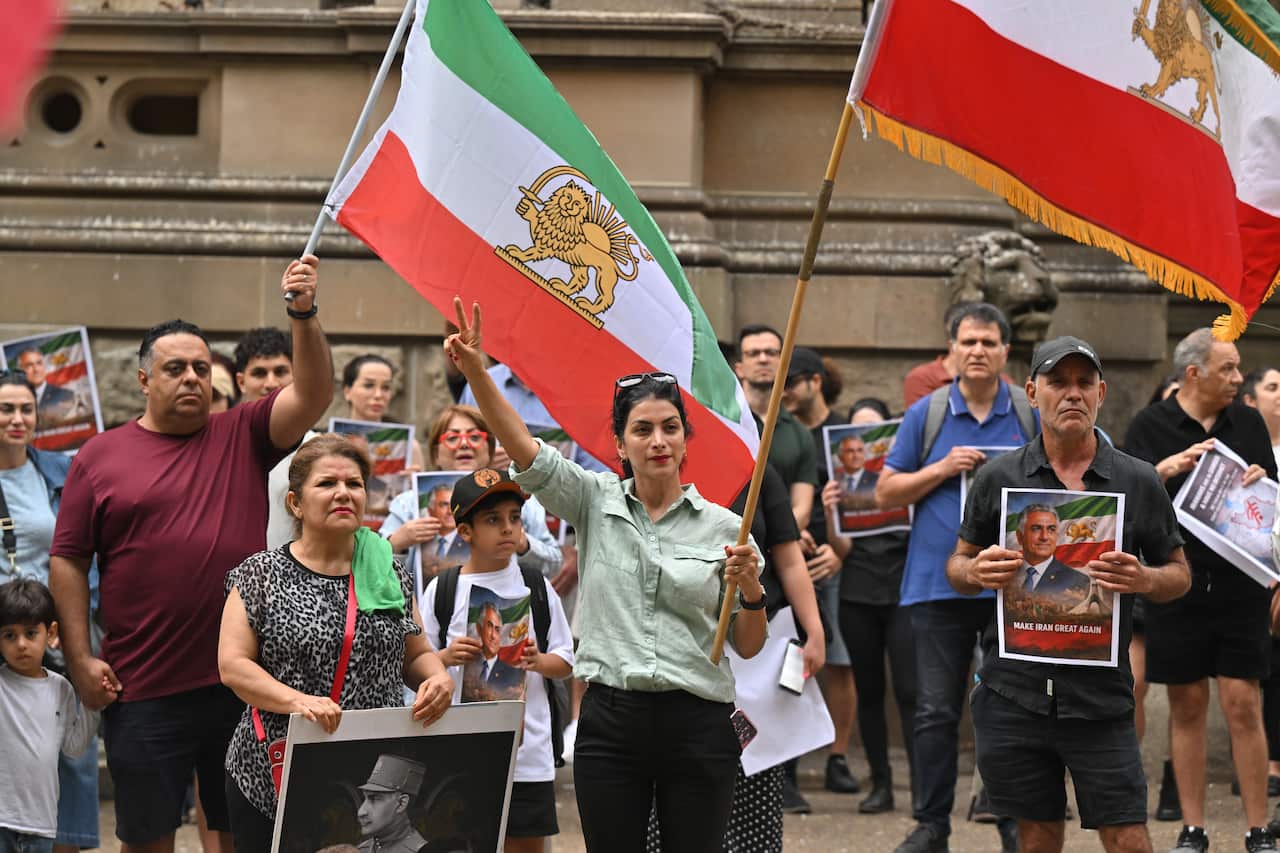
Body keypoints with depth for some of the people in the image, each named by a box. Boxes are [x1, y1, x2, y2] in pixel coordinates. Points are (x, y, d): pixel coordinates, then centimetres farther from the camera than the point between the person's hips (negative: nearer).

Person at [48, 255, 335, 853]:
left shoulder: (243, 437, 7)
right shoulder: (100, 457, 3)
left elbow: (312, 394, -6)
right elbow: (68, 561, 3)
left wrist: (303, 315, -21)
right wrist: (81, 659, -5)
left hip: (242, 684, 1)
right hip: (142, 691, -1)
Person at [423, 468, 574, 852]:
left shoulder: (536, 586, 5)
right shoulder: (443, 590, 1)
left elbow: (565, 661, 9)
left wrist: (538, 661, -11)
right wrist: (447, 657, -14)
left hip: (527, 745, 1)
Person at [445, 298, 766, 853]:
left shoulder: (722, 527, 4)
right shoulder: (595, 502, 6)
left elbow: (748, 647, 9)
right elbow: (524, 449, -8)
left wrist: (751, 591, -11)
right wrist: (475, 370, -21)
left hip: (697, 724, 0)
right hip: (610, 720, 1)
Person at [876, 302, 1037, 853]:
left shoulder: (1032, 416, 6)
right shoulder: (926, 414, 6)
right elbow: (886, 492, 6)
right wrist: (943, 468, -8)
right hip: (939, 582, 0)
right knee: (935, 710, 2)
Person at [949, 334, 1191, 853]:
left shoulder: (1138, 482, 4)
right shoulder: (999, 478, 5)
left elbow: (1180, 574, 10)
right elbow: (957, 567, 13)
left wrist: (1144, 579, -13)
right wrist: (978, 572, -11)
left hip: (1100, 694, -1)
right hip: (1014, 690, 1)